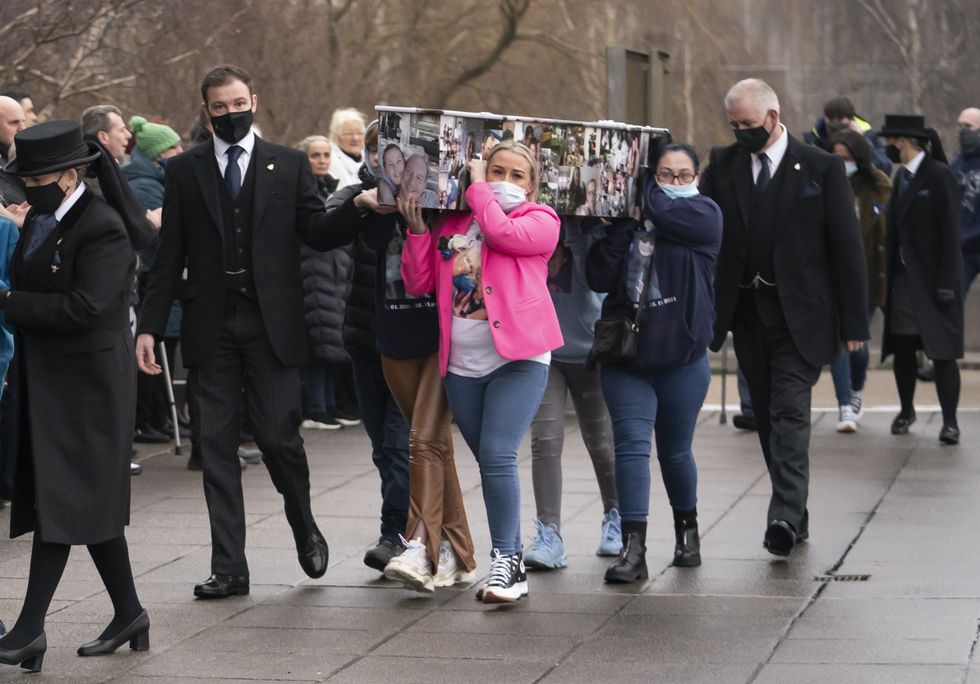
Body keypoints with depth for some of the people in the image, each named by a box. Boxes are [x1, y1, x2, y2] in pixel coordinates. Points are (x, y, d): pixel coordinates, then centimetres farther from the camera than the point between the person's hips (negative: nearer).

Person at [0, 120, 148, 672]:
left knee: (61, 502, -10)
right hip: (46, 381, 9)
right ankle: (129, 615, 22)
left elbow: (84, 307, -23)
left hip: (85, 384, -9)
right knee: (91, 502, 13)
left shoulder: (102, 229, -15)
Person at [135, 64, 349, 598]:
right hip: (210, 328, 1)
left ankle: (305, 529, 23)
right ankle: (229, 568, 7)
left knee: (278, 435, -6)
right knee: (217, 446, 2)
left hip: (272, 324, -1)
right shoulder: (184, 171, 9)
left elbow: (319, 234, 2)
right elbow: (169, 256, 8)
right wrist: (149, 326, 1)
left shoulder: (289, 165, 7)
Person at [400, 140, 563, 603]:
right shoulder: (451, 225, 15)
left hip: (517, 359, -5)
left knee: (497, 456, -18)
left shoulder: (540, 220, 5)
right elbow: (418, 284, 12)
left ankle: (504, 561, -14)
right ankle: (513, 560, 18)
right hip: (462, 366, 5)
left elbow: (504, 234, -17)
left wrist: (477, 187, -4)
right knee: (490, 464, 9)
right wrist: (417, 231, 1)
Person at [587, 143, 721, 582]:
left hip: (682, 358, -1)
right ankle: (633, 549, -15)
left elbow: (665, 211, -21)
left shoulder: (704, 216, 0)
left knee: (675, 452, 12)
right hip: (626, 356, 1)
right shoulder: (628, 219, 5)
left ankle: (687, 530, 35)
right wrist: (625, 223, -14)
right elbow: (599, 277, -7)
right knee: (631, 445, -11)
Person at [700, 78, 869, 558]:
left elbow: (847, 248, -3)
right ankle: (793, 518, 19)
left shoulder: (821, 168, -3)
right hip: (748, 313, 4)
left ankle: (785, 516, -23)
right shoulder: (723, 165, 7)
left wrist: (854, 322, -6)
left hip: (799, 315, -4)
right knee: (769, 418, 10)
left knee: (790, 412, -15)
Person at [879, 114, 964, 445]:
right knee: (902, 347, 9)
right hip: (904, 278, 7)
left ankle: (949, 421, -5)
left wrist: (946, 284, -16)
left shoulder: (939, 176, -10)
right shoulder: (901, 176, 13)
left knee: (942, 351, -7)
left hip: (933, 278, -7)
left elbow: (950, 231, -13)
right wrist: (889, 275, 9)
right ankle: (906, 410, 26)